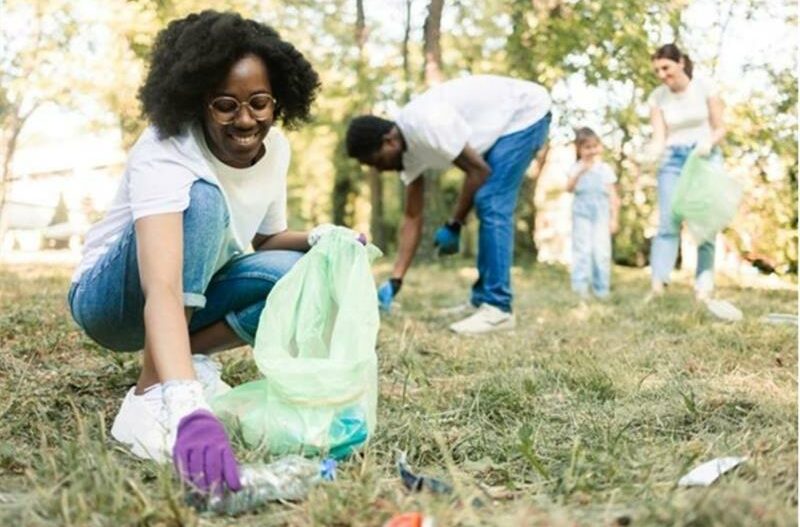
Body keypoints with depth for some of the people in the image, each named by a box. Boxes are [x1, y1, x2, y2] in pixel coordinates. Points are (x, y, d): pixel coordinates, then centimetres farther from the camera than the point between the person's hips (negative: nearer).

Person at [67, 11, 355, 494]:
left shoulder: (276, 148, -10)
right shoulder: (165, 154, -32)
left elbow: (267, 239, 6)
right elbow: (162, 289, -46)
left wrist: (318, 240, -17)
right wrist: (189, 409, -61)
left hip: (195, 292, 6)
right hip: (111, 296, -6)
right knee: (203, 200, -35)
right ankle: (151, 396, -33)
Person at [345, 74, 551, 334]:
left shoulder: (427, 125, -29)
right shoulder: (410, 148, -1)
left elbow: (479, 170, -22)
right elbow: (412, 217, 3)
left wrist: (453, 226, -13)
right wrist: (395, 281, 0)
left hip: (526, 111, -9)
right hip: (506, 120, 9)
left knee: (491, 205, -16)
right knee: (488, 206, 9)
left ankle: (497, 308, -14)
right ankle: (483, 299, 16)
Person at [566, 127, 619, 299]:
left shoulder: (605, 169, 9)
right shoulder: (577, 168, 6)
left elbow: (613, 196, 10)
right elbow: (569, 187, -9)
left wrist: (614, 218, 4)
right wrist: (580, 171, -21)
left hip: (601, 215, 1)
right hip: (582, 214, -1)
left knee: (601, 251, -3)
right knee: (582, 249, -7)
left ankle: (601, 288, 3)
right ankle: (580, 286, -6)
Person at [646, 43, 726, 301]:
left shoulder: (704, 88, -5)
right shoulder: (657, 97, -1)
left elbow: (720, 128, -1)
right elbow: (660, 138, -6)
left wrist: (709, 143, -23)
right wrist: (651, 154, -28)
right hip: (673, 160, 1)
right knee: (668, 220, -13)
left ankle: (704, 286, -4)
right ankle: (657, 284, -20)